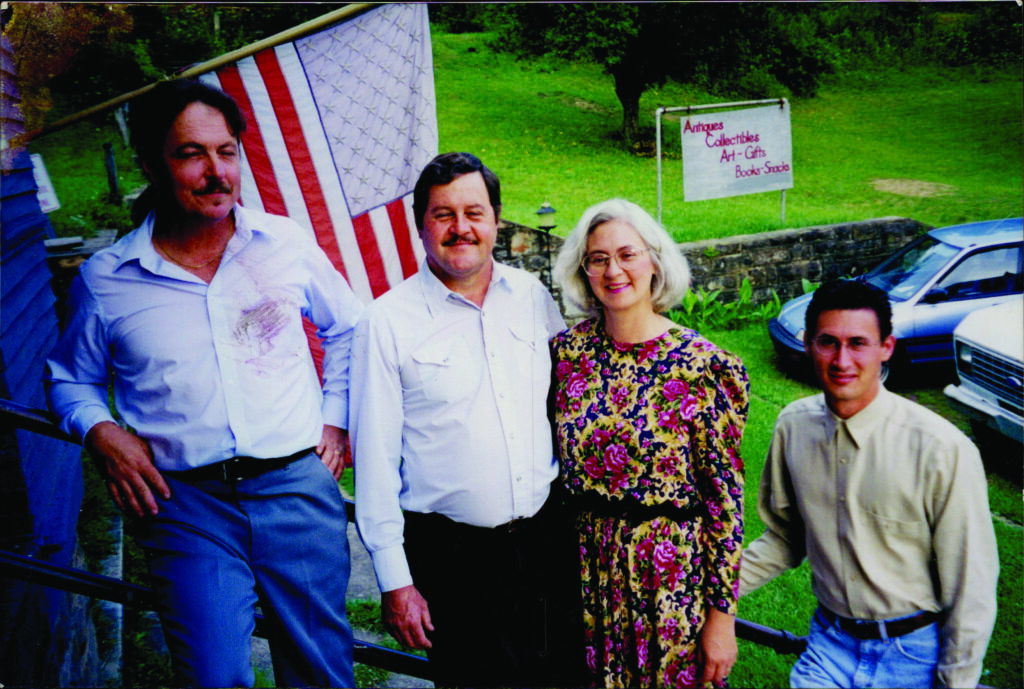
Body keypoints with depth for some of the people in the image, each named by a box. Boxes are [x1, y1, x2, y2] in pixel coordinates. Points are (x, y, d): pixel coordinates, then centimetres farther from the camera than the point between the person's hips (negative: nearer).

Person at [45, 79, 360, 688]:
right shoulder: (105, 281, 1)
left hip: (299, 484, 1)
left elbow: (348, 327, 18)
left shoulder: (289, 243, 3)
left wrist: (335, 419, 10)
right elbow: (70, 378, 18)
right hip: (187, 502, -1)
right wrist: (101, 432, -1)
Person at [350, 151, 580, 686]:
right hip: (452, 556, -3)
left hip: (546, 538, 4)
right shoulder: (387, 323, -9)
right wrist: (394, 580, -8)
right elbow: (375, 459, -7)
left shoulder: (533, 296, 3)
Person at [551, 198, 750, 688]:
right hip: (588, 568, 3)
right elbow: (557, 464, 7)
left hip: (675, 570, -3)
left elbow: (726, 499, -11)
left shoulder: (700, 366, -14)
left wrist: (722, 615, -9)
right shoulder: (567, 350, -3)